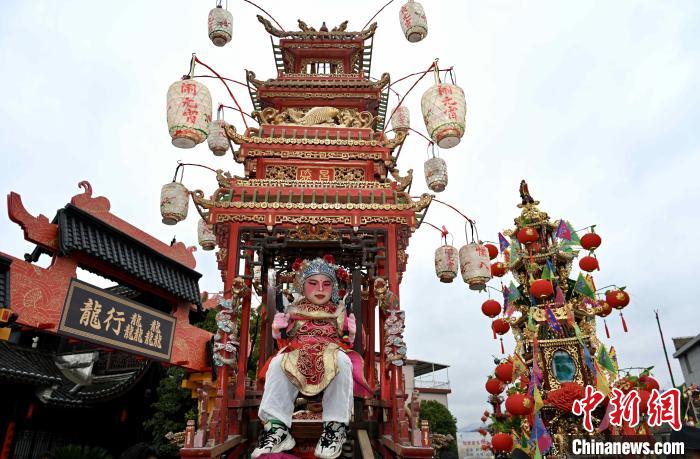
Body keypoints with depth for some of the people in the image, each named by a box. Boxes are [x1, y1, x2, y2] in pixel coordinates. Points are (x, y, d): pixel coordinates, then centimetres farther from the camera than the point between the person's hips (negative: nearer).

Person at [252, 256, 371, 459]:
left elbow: (347, 341, 15)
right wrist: (279, 329, -2)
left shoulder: (339, 310, 19)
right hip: (298, 357, 1)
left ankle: (336, 426, -30)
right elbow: (283, 339, 19)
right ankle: (277, 426, -31)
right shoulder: (295, 309, 20)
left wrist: (350, 333, -6)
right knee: (277, 363, -31)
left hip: (331, 353, -1)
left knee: (343, 361, -36)